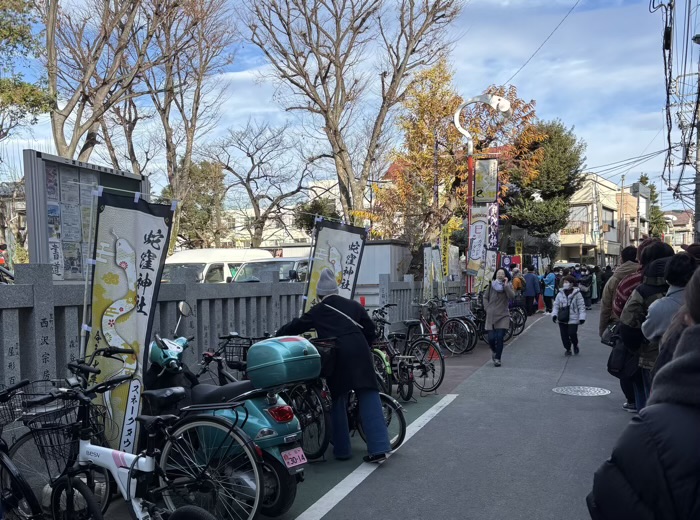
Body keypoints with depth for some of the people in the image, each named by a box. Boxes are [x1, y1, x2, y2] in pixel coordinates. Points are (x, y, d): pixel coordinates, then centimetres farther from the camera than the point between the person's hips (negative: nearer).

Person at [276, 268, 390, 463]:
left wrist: (278, 335, 38)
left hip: (336, 357, -1)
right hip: (359, 352, 2)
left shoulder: (317, 311, 13)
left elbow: (295, 326, 21)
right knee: (368, 398, 1)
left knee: (338, 401, 11)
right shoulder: (353, 305, 18)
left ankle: (342, 450, 15)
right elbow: (370, 329, 16)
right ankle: (378, 447, -6)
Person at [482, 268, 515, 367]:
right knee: (491, 338, -3)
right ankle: (494, 351, 30)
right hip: (491, 316, 1)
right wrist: (487, 308, 2)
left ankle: (497, 358, 5)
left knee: (500, 337, -8)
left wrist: (506, 285, -17)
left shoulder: (508, 286, 3)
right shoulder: (491, 285, 5)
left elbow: (512, 296, -15)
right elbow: (485, 297, 14)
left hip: (503, 315, -1)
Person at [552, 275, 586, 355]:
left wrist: (582, 317, -11)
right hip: (562, 319, 4)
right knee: (564, 335, 5)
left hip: (573, 319, -4)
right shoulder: (560, 294, 8)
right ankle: (567, 349, 23)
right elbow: (556, 305, 12)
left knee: (572, 334, -11)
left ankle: (575, 345, 20)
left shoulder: (577, 294, -4)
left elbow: (581, 306, -4)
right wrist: (554, 314, -1)